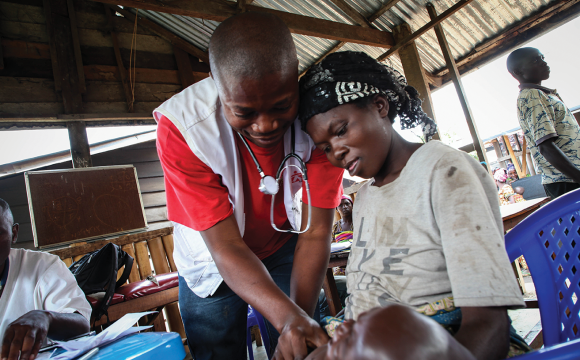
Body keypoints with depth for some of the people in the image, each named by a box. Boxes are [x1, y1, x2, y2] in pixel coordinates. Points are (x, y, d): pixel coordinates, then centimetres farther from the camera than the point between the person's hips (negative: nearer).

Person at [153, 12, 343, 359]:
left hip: (284, 249, 1)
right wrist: (288, 317, -44)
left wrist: (300, 319, -35)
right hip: (212, 263, 0)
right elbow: (225, 246, -31)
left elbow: (316, 232, -25)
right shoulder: (181, 126, -31)